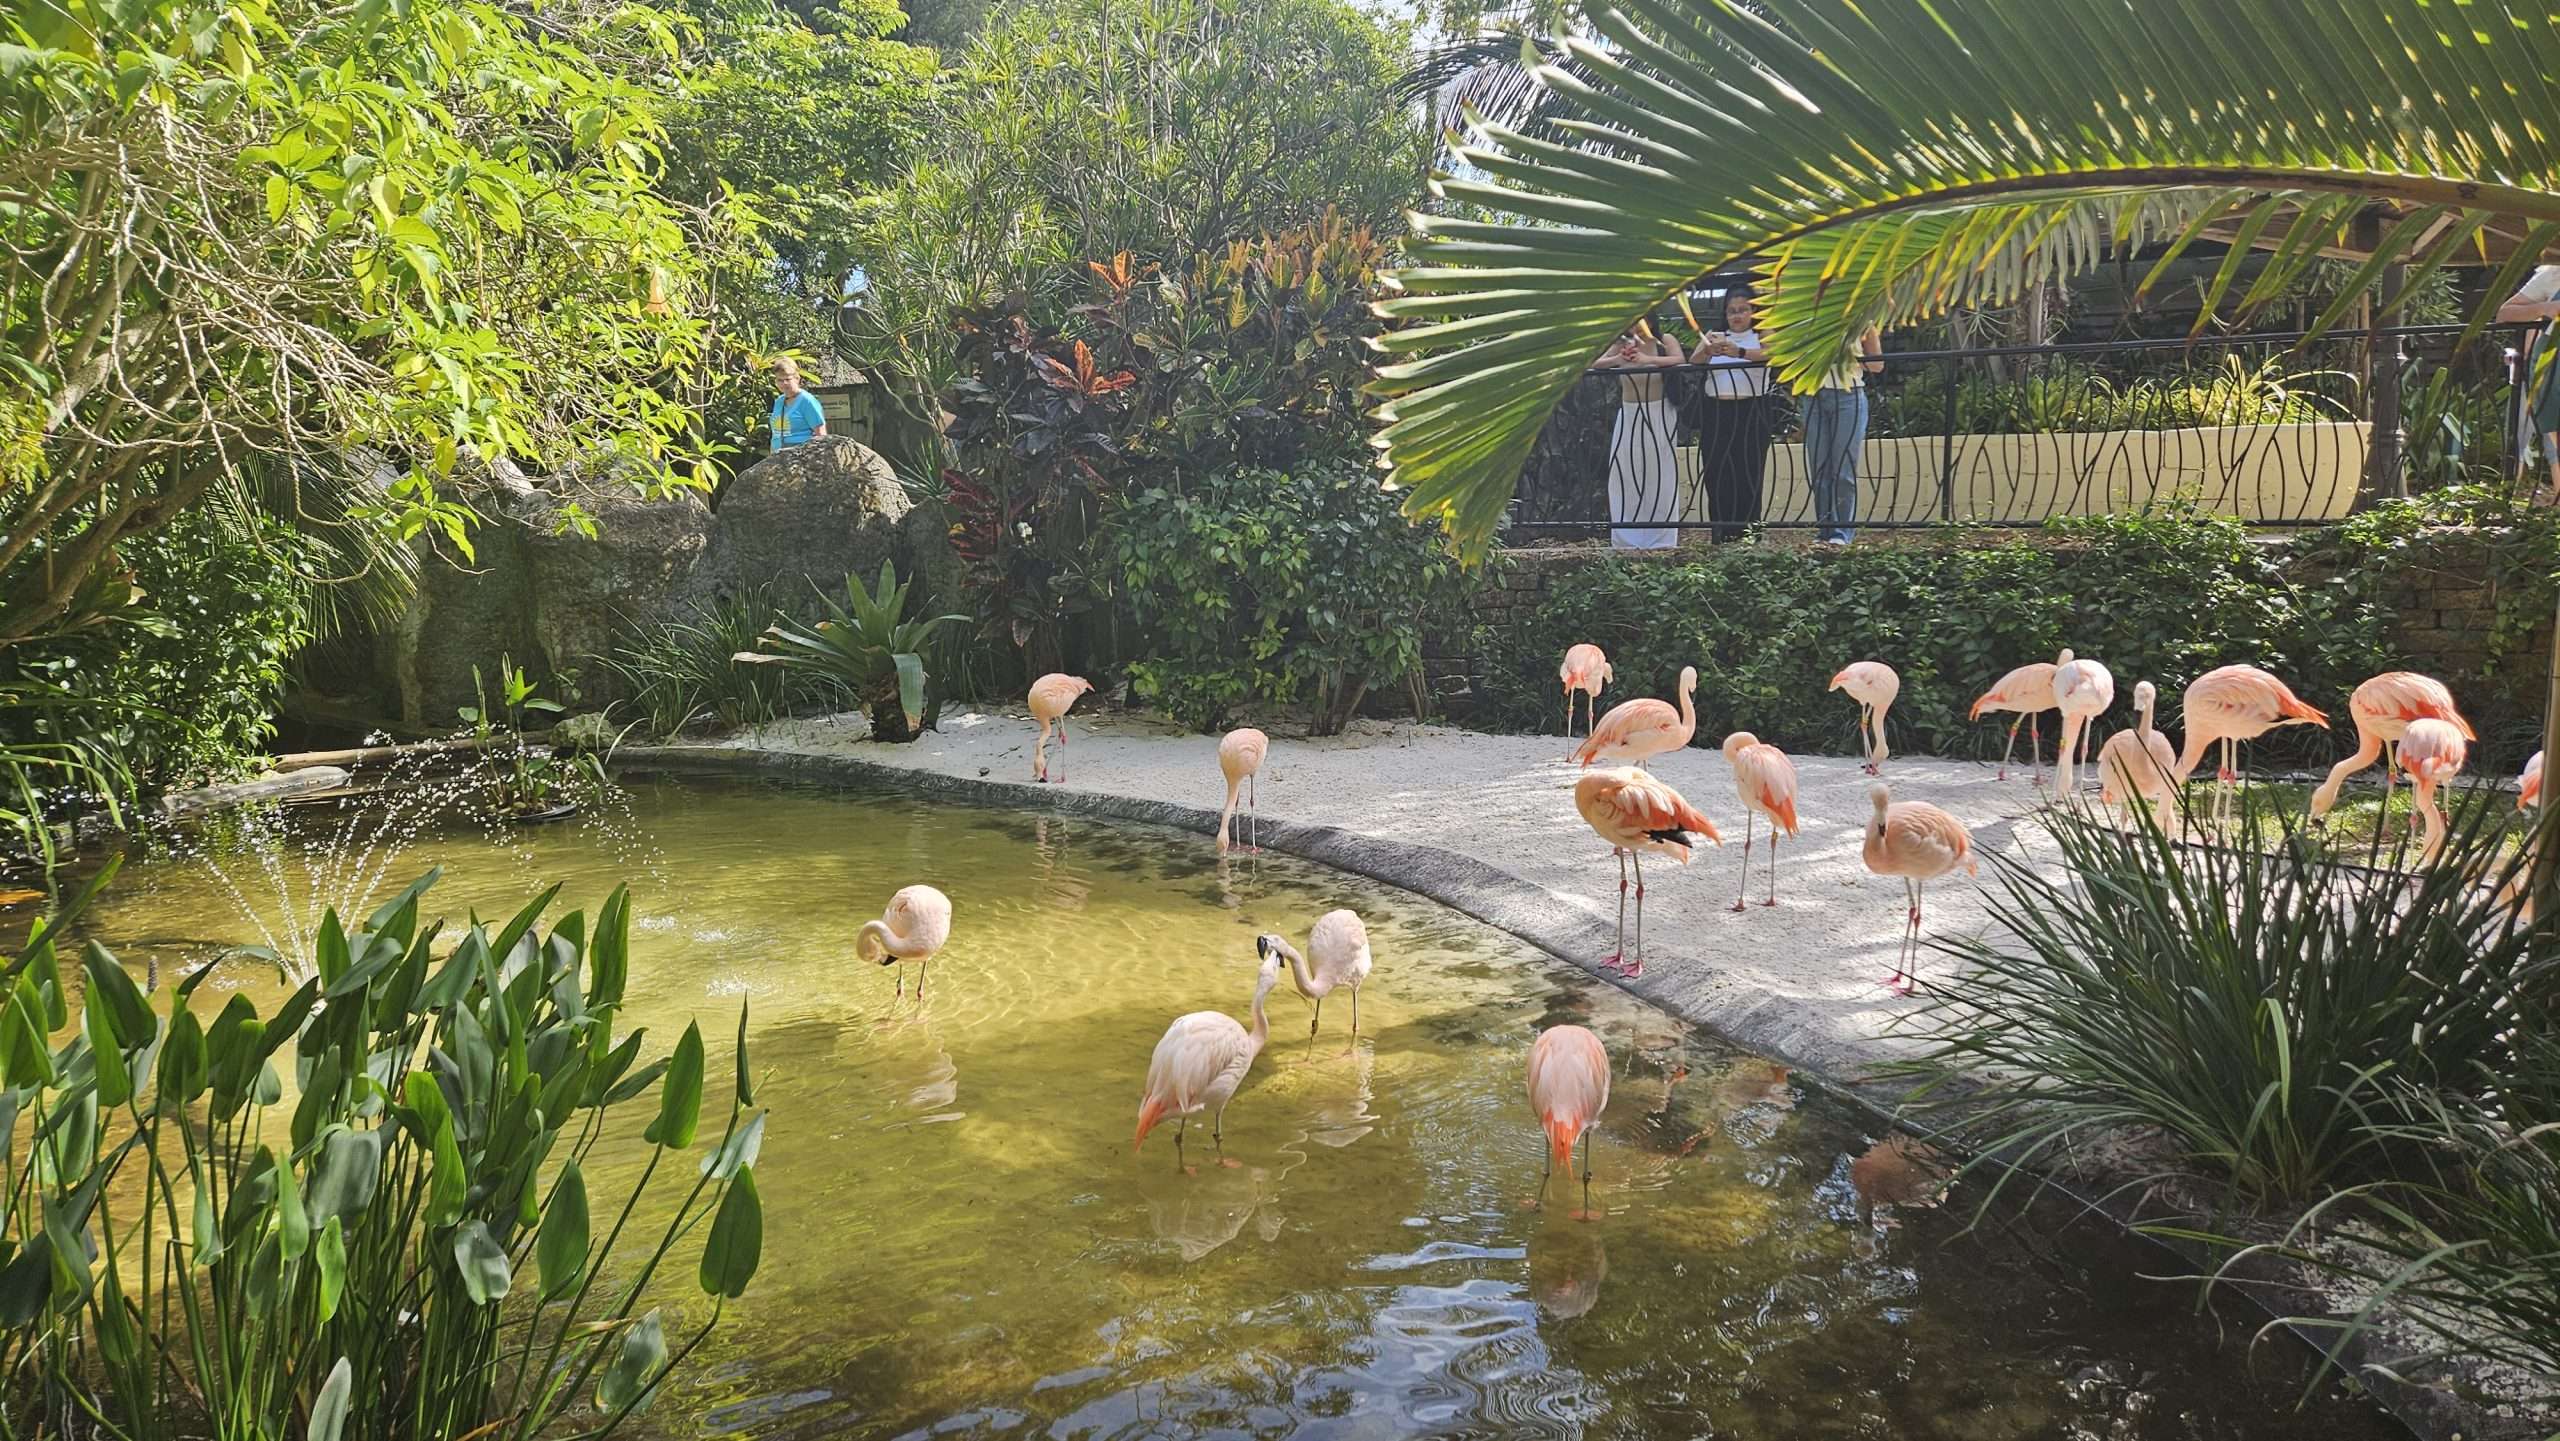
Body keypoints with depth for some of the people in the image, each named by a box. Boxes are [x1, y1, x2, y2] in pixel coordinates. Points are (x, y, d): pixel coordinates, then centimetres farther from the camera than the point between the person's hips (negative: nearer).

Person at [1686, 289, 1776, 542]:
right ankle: (1721, 536, -2)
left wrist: (1740, 352, -33)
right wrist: (1708, 350, -25)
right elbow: (1693, 361, -2)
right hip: (1715, 413, 2)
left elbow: (1770, 354, -15)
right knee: (1716, 474, -3)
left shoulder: (1763, 335, 8)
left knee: (1748, 474, -7)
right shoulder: (1713, 337, 15)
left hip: (1751, 412, -2)